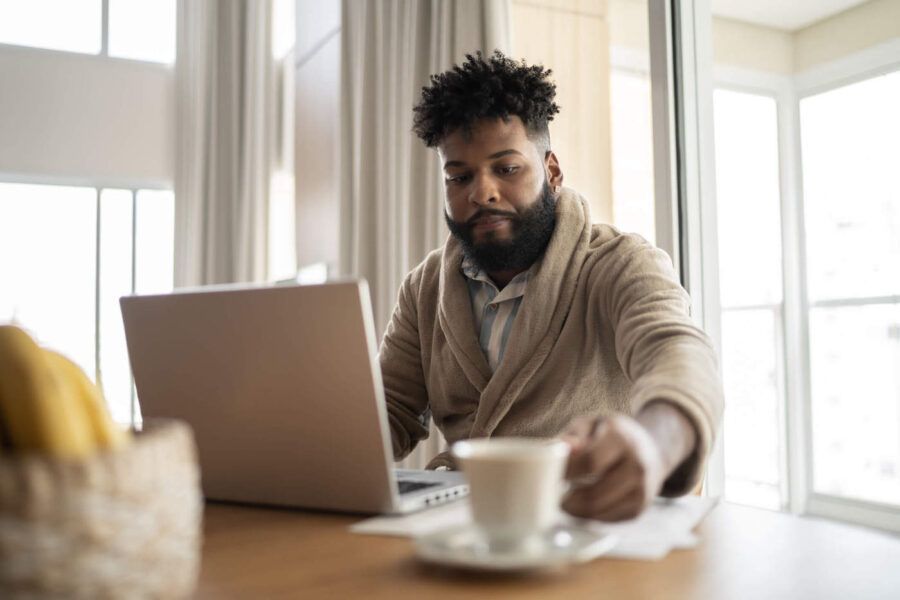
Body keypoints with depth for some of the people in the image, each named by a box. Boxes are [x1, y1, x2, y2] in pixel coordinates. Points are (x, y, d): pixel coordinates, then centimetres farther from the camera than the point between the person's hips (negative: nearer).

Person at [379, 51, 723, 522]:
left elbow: (681, 356, -28)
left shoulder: (624, 267, -9)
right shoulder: (425, 288, 9)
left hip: (590, 519, -4)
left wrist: (649, 444, -52)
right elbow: (390, 413, 9)